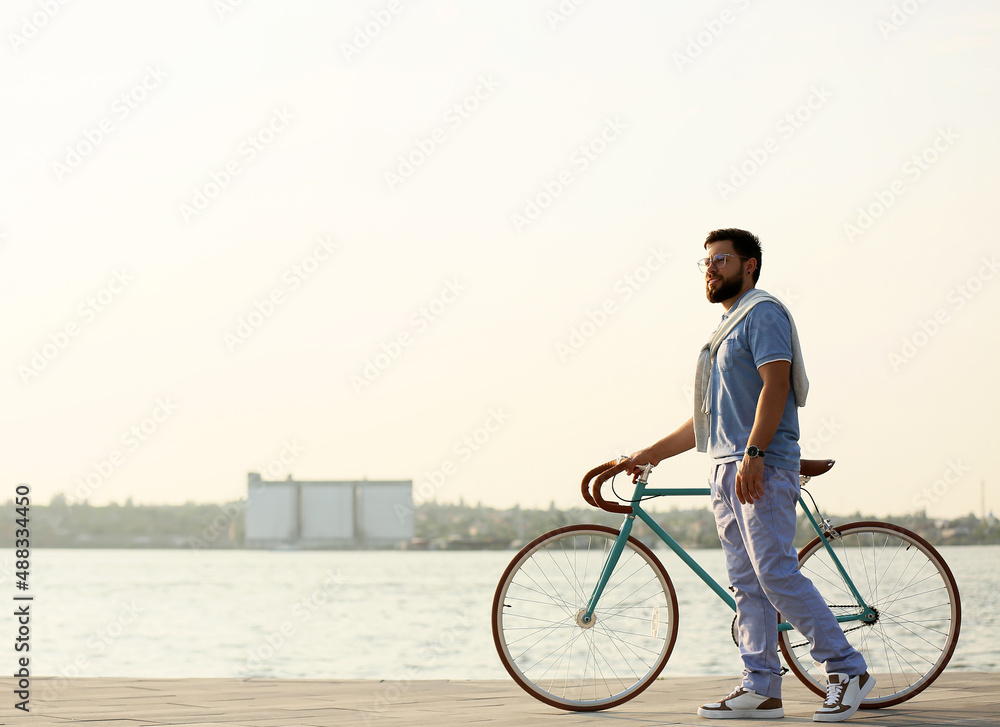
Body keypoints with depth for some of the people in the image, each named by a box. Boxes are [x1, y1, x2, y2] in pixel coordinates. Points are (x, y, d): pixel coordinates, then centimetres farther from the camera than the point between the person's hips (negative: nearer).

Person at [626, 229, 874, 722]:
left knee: (775, 573, -16)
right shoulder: (728, 326, 25)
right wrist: (655, 453, 25)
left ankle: (847, 670, -11)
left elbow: (775, 385, -17)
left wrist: (753, 454, -26)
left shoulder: (763, 312, -4)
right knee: (746, 583, 4)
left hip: (762, 466, -10)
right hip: (726, 469, 10)